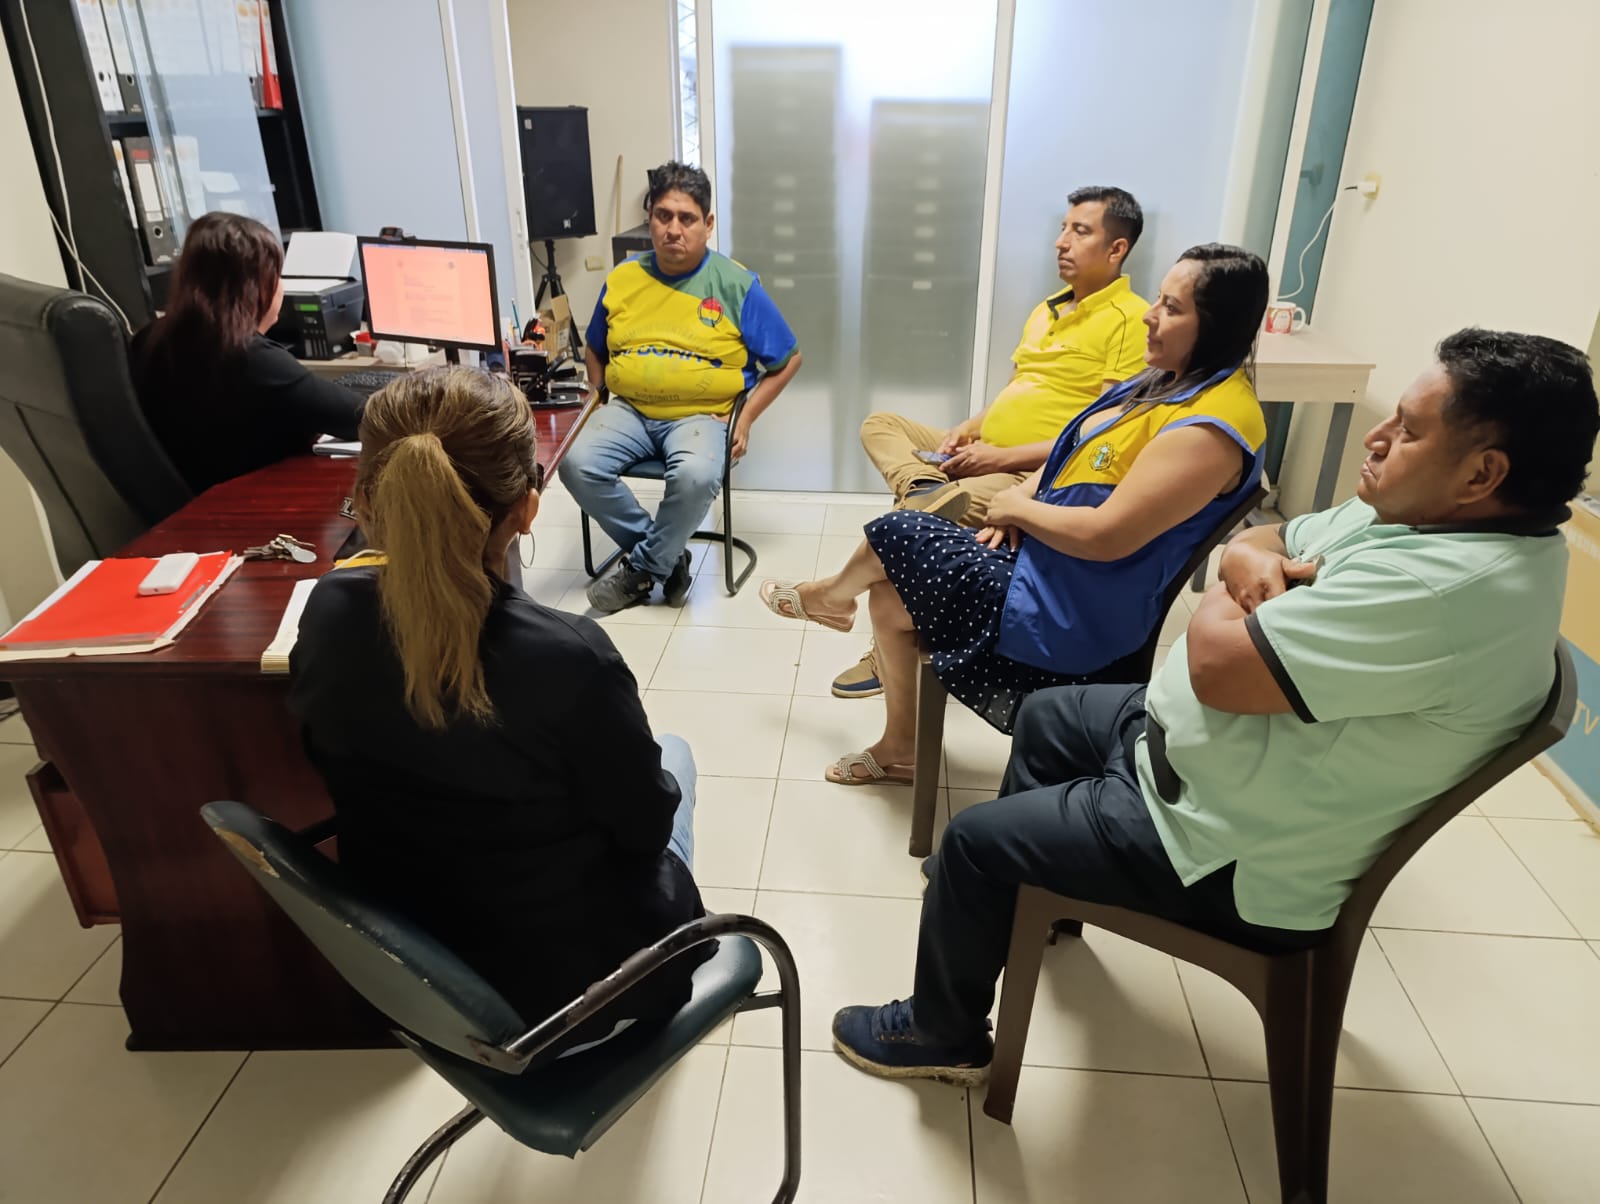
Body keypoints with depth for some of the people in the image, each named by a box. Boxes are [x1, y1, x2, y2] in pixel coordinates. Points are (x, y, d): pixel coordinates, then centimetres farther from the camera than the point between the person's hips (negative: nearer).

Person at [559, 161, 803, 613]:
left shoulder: (736, 283, -3)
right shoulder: (622, 279, 7)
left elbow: (787, 359, 4)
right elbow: (595, 351, 23)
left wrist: (745, 419, -5)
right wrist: (598, 401, 6)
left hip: (701, 414, -3)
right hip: (629, 409, 4)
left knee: (696, 476, -36)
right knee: (577, 464, -24)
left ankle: (642, 567, -8)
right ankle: (666, 557, -6)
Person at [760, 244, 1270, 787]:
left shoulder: (1215, 425, -24)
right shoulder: (1166, 381, 8)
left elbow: (1105, 535, -28)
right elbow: (1074, 452, 16)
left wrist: (1019, 508, -12)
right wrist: (1019, 500, -2)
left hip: (1067, 617, -9)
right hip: (1042, 564, 9)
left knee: (892, 533, -4)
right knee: (887, 600, 5)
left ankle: (832, 594, 33)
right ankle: (899, 747, 23)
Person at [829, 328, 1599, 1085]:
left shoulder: (1451, 589, -34)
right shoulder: (1417, 511, -1)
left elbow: (1218, 665, -36)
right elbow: (1264, 539, 10)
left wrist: (1230, 597, -14)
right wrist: (1253, 561, -15)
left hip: (1234, 856, -10)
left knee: (973, 839, -4)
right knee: (1046, 715, 25)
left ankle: (943, 1035, 22)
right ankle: (1021, 888, 48)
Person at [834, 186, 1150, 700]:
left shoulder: (1131, 320, -11)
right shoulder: (1047, 309, 18)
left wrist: (1000, 456, -18)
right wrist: (965, 431, 4)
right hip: (983, 456, 9)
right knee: (880, 423, 5)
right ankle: (925, 487, -26)